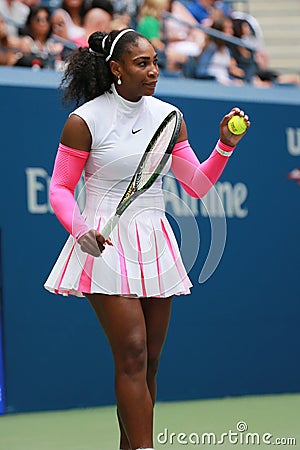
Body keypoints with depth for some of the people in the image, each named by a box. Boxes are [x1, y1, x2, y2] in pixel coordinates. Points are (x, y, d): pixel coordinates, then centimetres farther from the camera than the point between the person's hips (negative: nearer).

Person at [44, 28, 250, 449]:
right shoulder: (84, 121, -6)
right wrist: (80, 230, -17)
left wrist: (225, 146, -4)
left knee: (149, 359, 6)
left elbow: (197, 184, 10)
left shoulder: (168, 116, 7)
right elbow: (60, 188, -1)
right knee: (132, 352, -15)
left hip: (154, 242, 5)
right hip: (105, 244, -5)